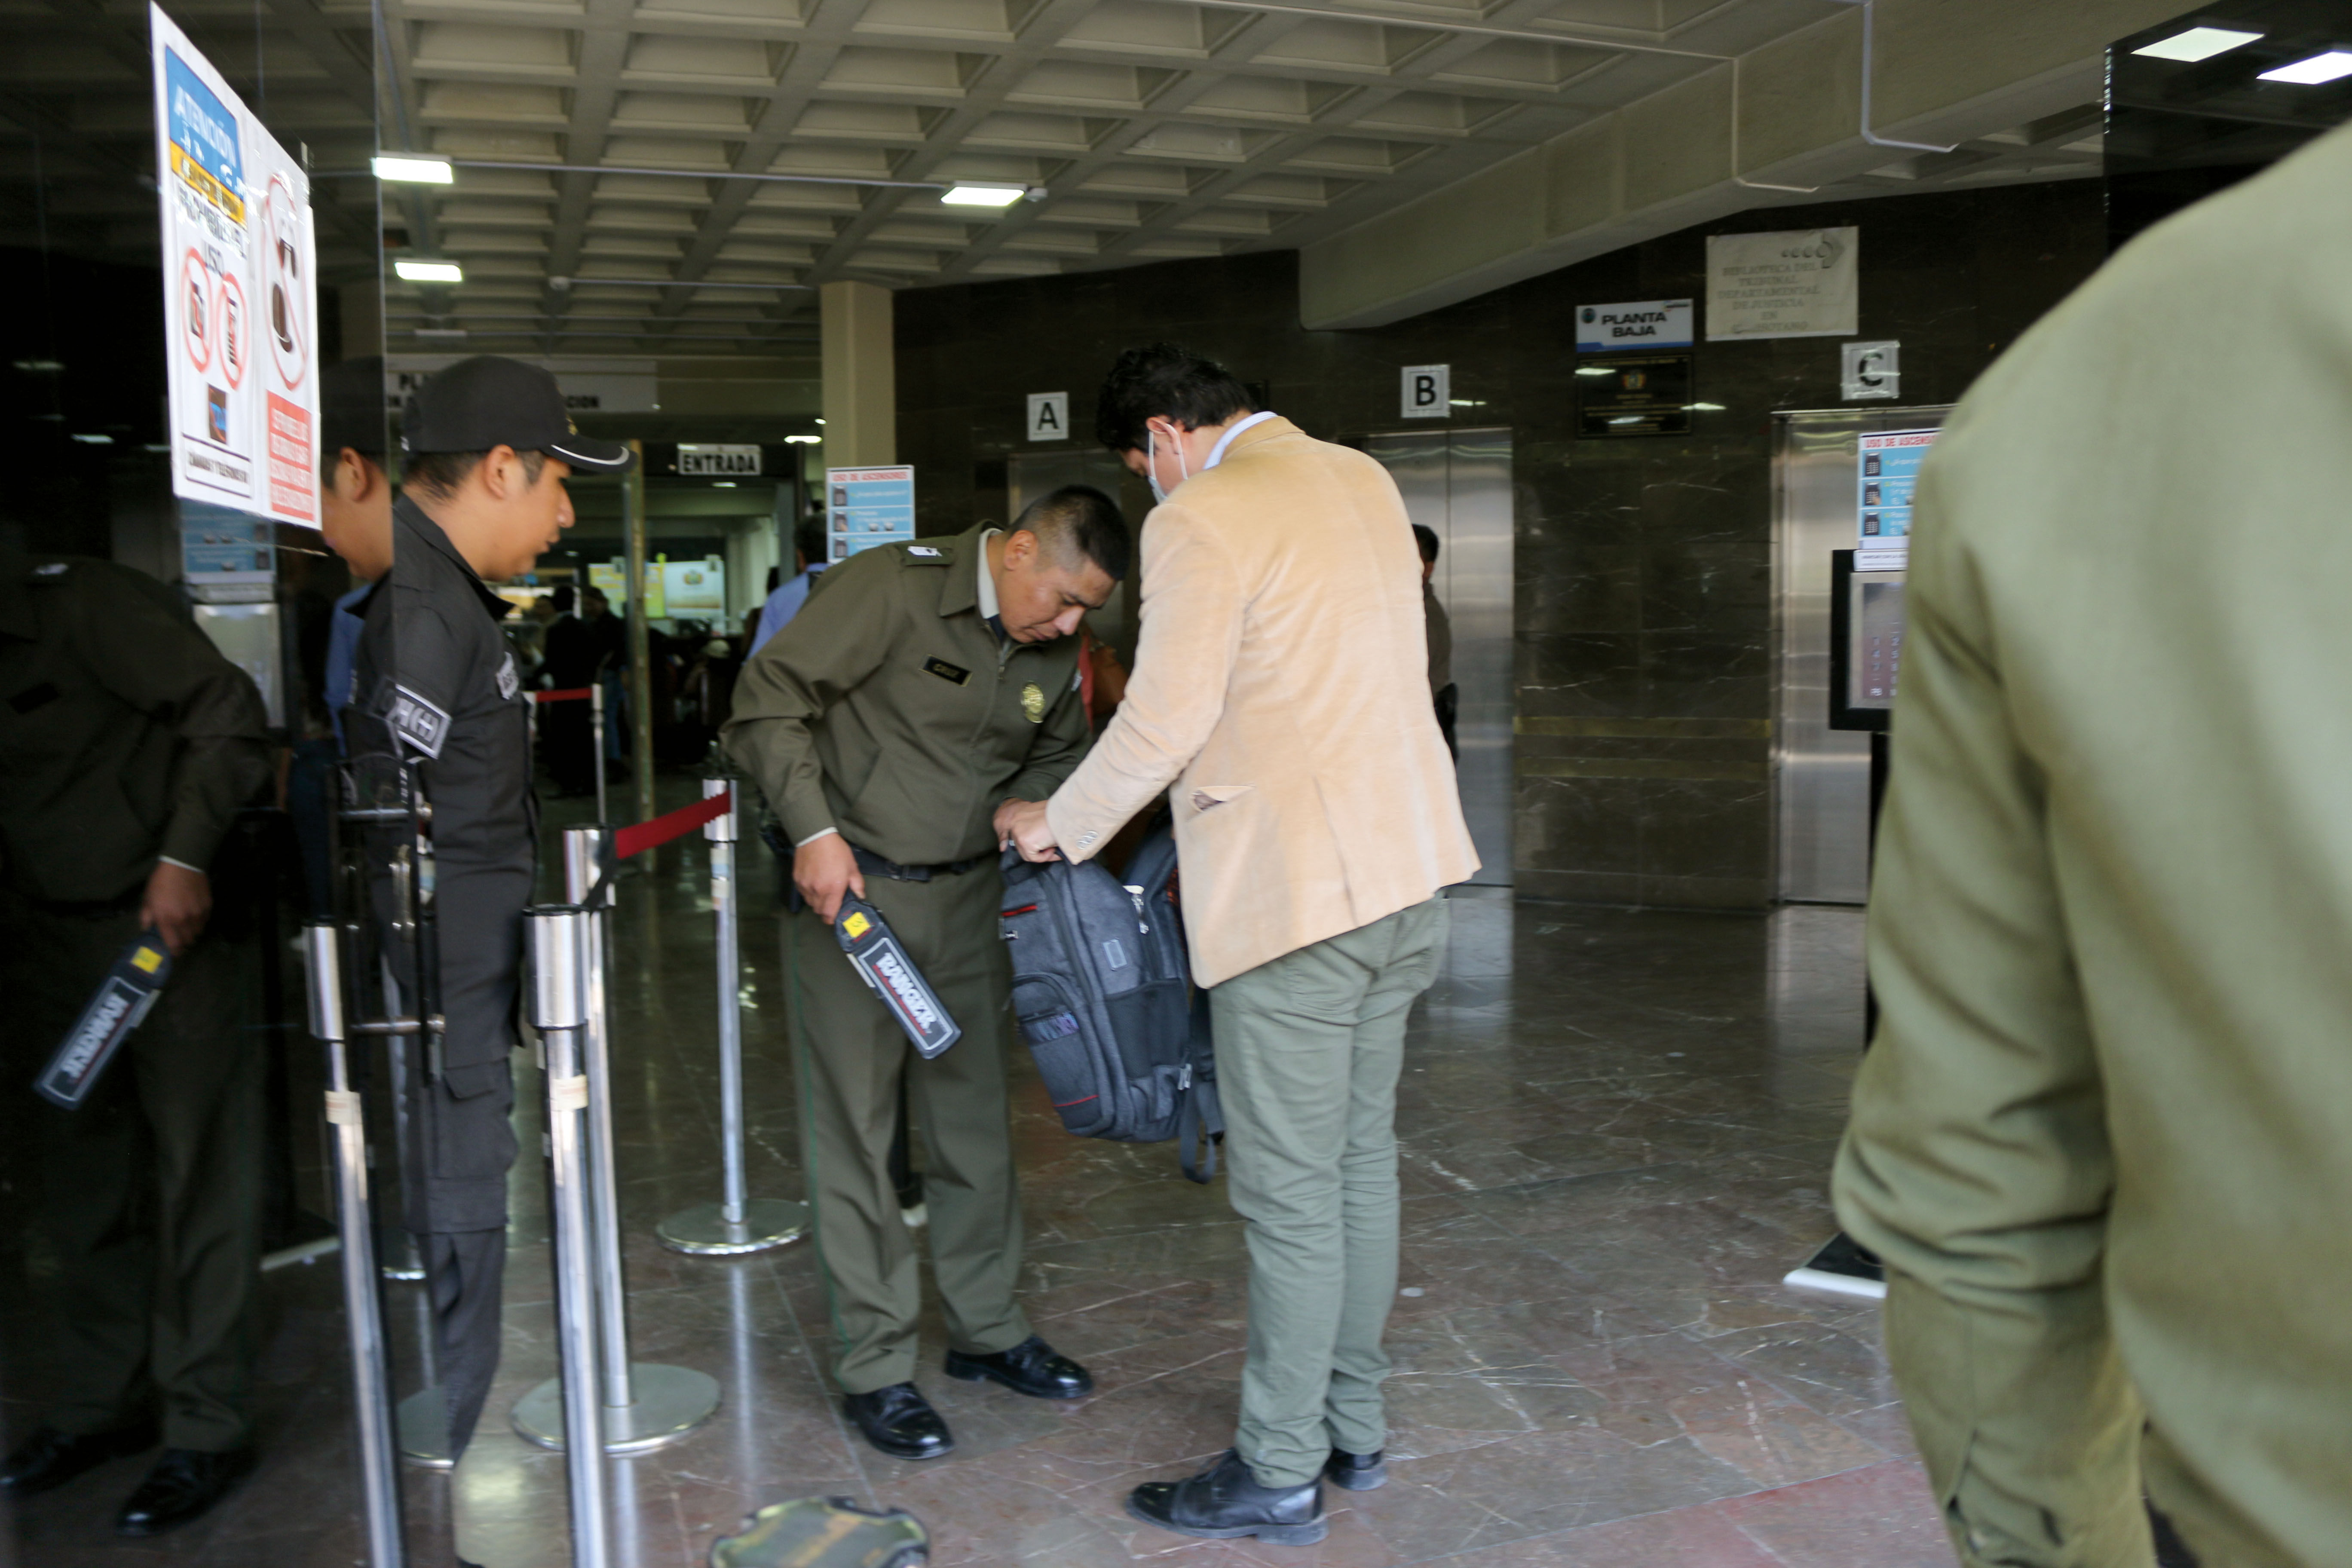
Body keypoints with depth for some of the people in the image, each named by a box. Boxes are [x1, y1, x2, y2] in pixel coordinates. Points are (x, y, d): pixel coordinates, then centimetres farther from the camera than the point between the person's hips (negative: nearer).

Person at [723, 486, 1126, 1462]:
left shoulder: (1054, 651, 4)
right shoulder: (892, 590, -16)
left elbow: (1058, 752, 18)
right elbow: (771, 700, -16)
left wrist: (1024, 804, -4)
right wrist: (814, 831, -22)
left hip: (967, 896, 6)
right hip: (848, 884, -6)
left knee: (976, 1119, 12)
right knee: (855, 1131, 0)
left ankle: (987, 1331, 28)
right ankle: (876, 1369, 12)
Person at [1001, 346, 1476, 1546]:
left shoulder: (1202, 522, -13)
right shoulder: (1365, 479, 12)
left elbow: (1163, 722, -14)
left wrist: (1062, 827, 2)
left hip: (1293, 894, -9)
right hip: (1403, 866, 9)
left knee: (1292, 1195, 2)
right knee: (1360, 1163, 17)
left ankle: (1278, 1474, 16)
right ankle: (1353, 1426, 31)